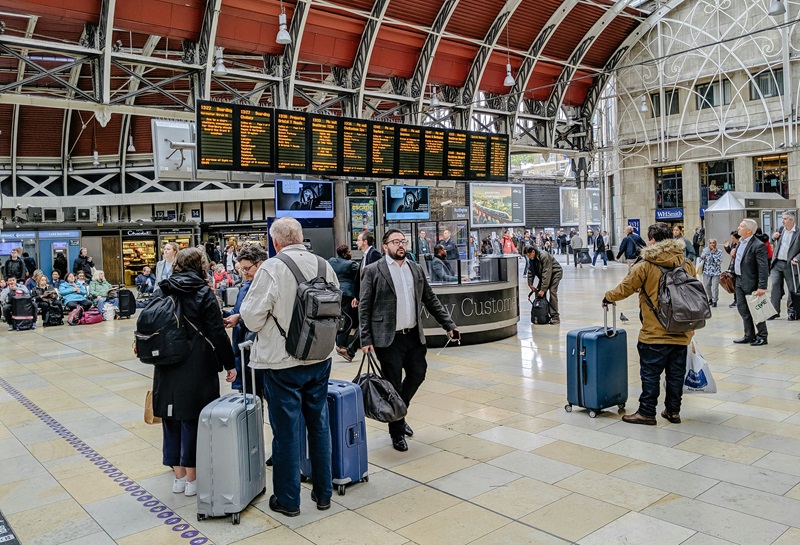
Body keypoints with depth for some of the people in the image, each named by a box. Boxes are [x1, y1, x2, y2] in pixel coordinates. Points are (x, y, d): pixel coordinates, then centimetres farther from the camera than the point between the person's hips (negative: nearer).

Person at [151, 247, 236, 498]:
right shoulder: (203, 293, -9)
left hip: (166, 368, 5)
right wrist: (229, 364, -3)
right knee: (193, 419, 5)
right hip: (196, 367, -5)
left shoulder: (161, 292, 6)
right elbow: (217, 333, -11)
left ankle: (179, 476, 24)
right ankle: (192, 477, 13)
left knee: (172, 419, 14)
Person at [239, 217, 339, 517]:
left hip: (282, 361, -5)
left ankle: (287, 500, 23)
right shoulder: (324, 265, -1)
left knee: (286, 430, 8)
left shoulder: (271, 268, -17)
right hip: (320, 359, 5)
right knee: (319, 425, 16)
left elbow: (251, 318, -15)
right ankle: (323, 493, 30)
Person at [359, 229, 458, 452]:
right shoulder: (374, 271, -5)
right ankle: (397, 432, 19)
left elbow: (431, 300, 14)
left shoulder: (416, 269, 10)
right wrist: (366, 339, -11)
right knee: (394, 384, 2)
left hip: (413, 335, 5)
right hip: (388, 338, -5)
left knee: (417, 374, 11)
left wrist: (448, 325, 8)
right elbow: (364, 307, -6)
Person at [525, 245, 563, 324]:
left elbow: (546, 273, -33)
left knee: (552, 291, -21)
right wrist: (530, 284, -7)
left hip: (555, 272, -8)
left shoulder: (544, 256, -32)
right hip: (543, 275, 8)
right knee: (538, 291, -4)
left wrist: (543, 289, -33)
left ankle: (555, 317, -19)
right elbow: (530, 271, 3)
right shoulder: (531, 259, -7)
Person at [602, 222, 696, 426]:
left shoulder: (646, 265, -12)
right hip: (682, 333, 5)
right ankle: (673, 411, 23)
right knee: (676, 373, 14)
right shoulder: (687, 264, 4)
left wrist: (608, 297, 14)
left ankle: (647, 412, 10)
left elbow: (625, 288, -6)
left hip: (655, 333, -5)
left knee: (650, 373, 3)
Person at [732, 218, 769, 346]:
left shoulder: (758, 246, -18)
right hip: (740, 281, 9)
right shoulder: (741, 242, 9)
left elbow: (763, 268, -20)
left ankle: (762, 337, 15)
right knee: (742, 308, 13)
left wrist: (762, 287, -24)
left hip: (751, 283, -9)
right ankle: (749, 336, 24)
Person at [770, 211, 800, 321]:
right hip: (777, 263, 4)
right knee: (775, 285, -6)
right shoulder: (781, 229, 9)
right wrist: (774, 237, 5)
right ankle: (774, 310, -2)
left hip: (790, 265, -4)